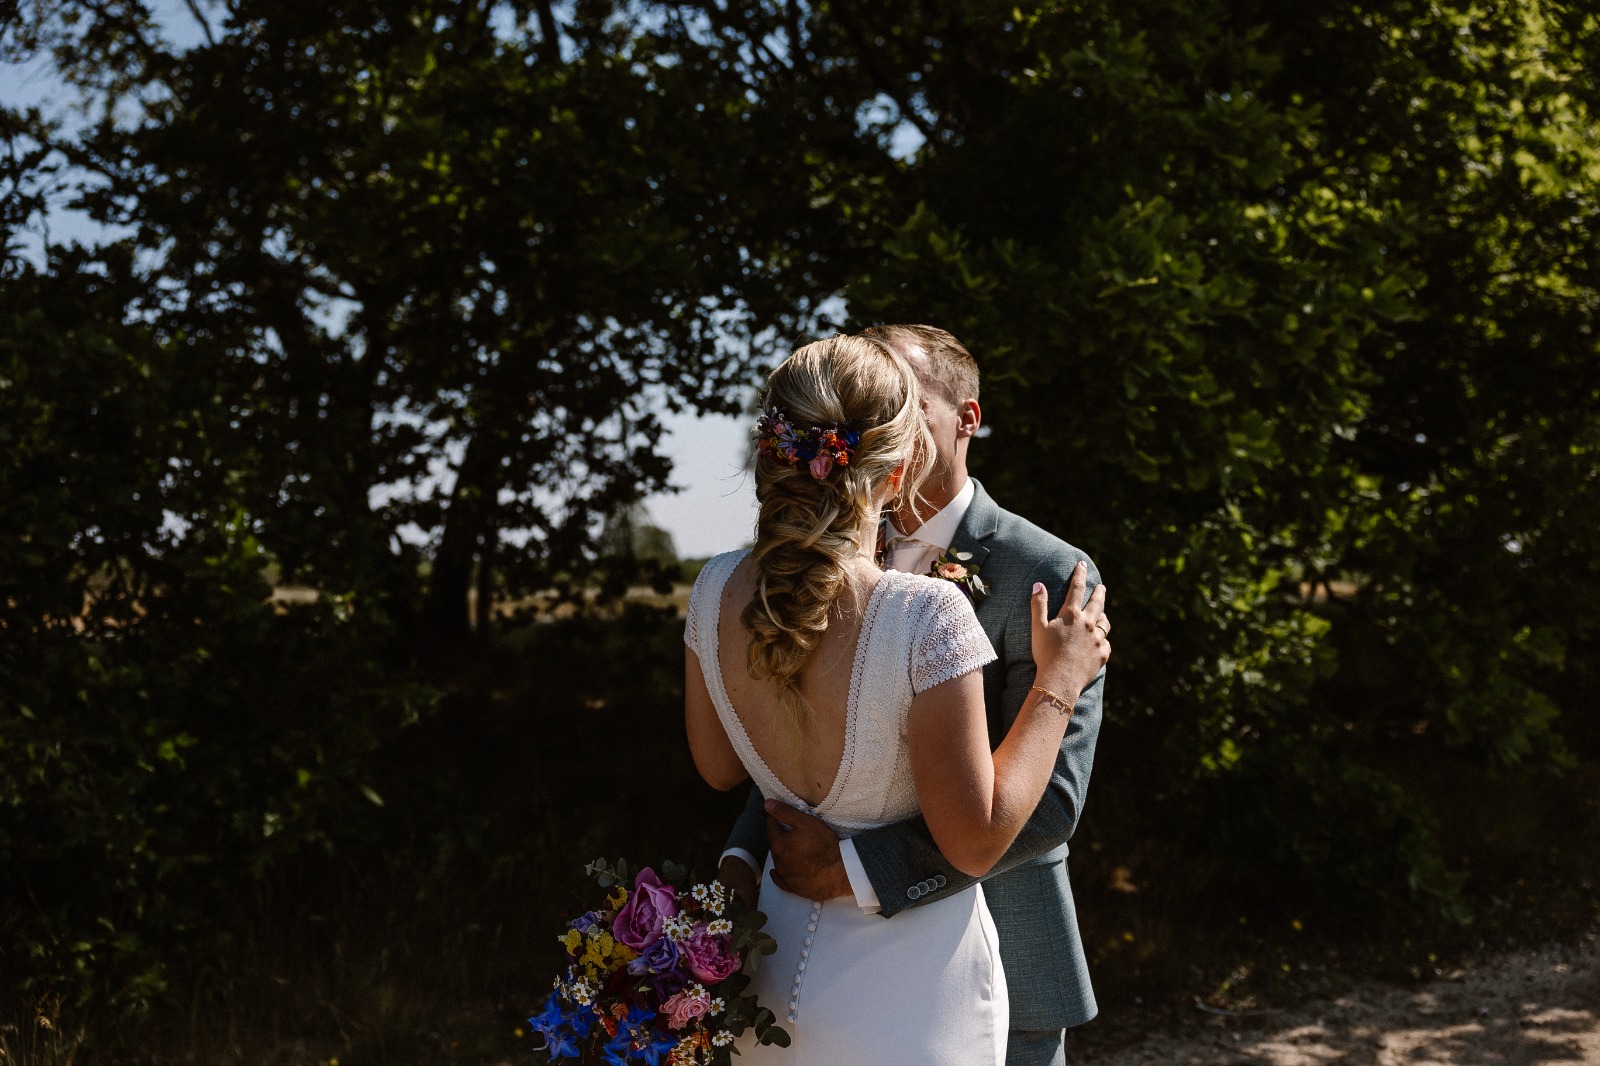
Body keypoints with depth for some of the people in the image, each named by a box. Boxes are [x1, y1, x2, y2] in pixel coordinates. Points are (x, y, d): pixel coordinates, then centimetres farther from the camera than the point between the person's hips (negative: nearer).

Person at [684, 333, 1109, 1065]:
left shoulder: (715, 592, -11)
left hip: (776, 961, 4)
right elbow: (976, 842, -19)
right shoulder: (927, 616, -27)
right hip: (908, 985, -4)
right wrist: (1058, 685, -11)